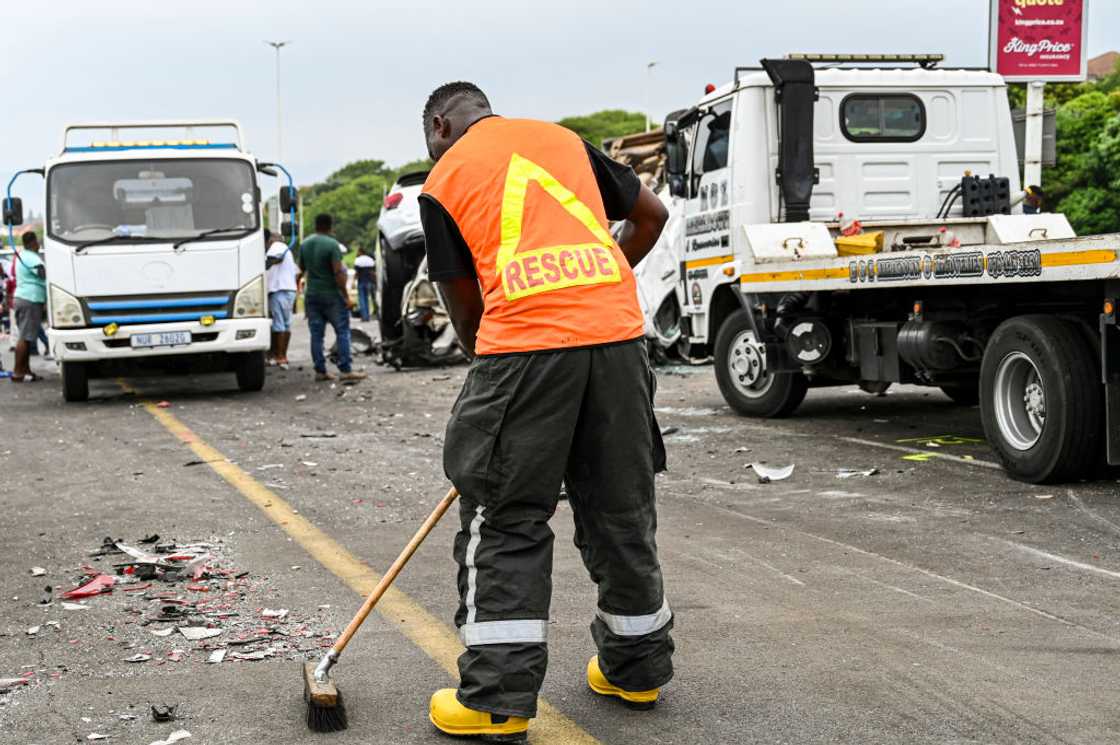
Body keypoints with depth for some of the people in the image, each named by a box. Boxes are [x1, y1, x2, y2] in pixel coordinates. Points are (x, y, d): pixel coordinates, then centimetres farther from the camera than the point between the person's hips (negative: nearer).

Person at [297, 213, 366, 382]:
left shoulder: (304, 245, 6)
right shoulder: (332, 245, -14)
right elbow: (338, 272, -19)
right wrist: (346, 297, -17)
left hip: (311, 294, 6)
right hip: (331, 295, -6)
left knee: (316, 334, 7)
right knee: (342, 332, -1)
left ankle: (320, 371, 6)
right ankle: (345, 370, -6)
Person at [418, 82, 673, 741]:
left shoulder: (443, 180, 11)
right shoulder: (563, 138, 21)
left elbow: (466, 308, 11)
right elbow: (651, 215, 26)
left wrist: (486, 358, 26)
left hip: (524, 342, -4)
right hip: (617, 333, 4)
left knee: (507, 524, 5)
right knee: (623, 511, 16)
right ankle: (639, 668, 29)